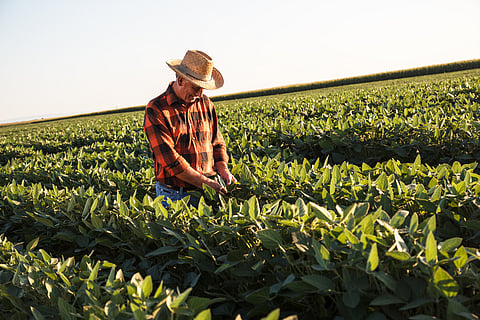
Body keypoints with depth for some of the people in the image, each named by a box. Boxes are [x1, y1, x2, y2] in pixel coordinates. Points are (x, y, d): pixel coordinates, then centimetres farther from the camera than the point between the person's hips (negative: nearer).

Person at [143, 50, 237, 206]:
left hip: (207, 192, 4)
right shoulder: (155, 110, -8)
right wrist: (205, 182, -18)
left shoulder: (206, 104, 11)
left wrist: (222, 168, 0)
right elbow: (170, 159, -15)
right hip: (173, 195, -4)